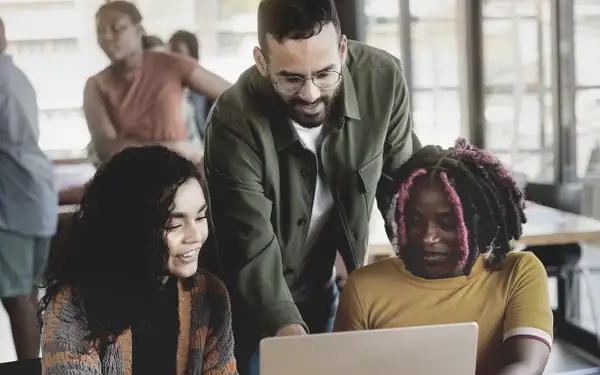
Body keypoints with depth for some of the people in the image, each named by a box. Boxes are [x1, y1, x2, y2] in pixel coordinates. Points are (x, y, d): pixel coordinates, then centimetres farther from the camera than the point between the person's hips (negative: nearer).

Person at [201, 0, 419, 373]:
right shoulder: (235, 120, -30)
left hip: (320, 285, 4)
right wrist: (286, 328, -45)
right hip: (246, 295, -3)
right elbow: (253, 248, -31)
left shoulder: (383, 78, -20)